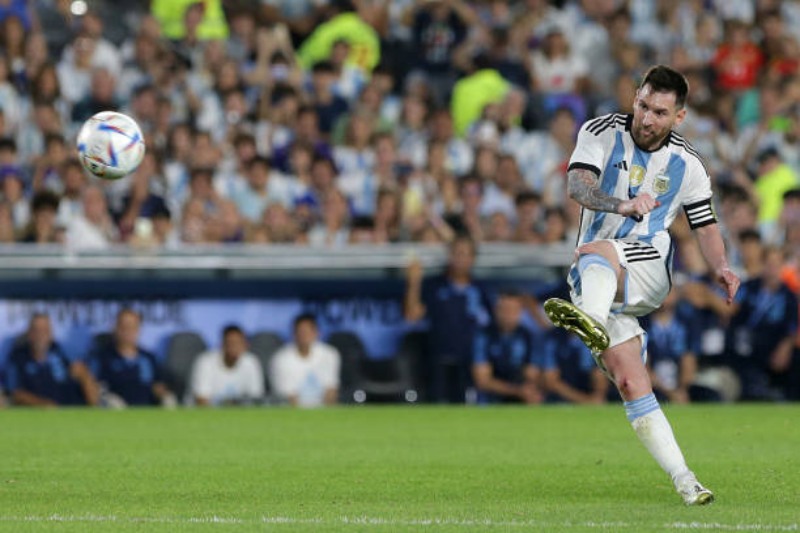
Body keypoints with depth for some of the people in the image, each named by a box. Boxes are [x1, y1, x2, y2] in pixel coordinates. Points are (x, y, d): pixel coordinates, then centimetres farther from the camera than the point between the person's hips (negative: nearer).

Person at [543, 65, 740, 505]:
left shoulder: (686, 164, 5)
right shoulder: (602, 133, 0)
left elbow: (705, 225, 14)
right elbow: (577, 185, -17)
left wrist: (721, 267, -8)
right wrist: (622, 205, -37)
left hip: (648, 267, -2)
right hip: (593, 283, 2)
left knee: (596, 252, -37)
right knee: (630, 383, -12)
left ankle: (592, 322, -70)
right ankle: (684, 481, -11)